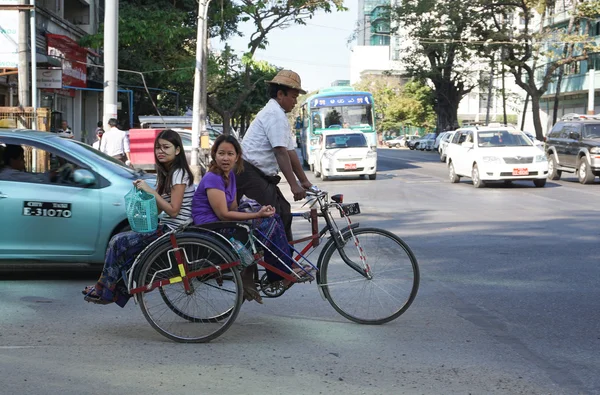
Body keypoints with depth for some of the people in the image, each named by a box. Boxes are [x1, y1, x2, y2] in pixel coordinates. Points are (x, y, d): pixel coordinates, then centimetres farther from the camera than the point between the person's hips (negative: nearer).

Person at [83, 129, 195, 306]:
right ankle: (118, 291, 6)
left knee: (119, 242, -9)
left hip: (172, 231, -9)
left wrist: (150, 191, -19)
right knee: (120, 241, 3)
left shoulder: (179, 174, -12)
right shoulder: (167, 173, 17)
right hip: (165, 227, 9)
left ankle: (104, 290, 4)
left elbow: (173, 210, -19)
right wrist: (142, 188, 1)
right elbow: (158, 208, 15)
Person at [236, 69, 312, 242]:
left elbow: (290, 152, 18)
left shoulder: (279, 115, 21)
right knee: (275, 215, -14)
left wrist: (304, 181, 14)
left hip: (261, 175, 10)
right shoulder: (275, 113, -12)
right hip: (249, 173, -10)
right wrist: (294, 185, -23)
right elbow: (280, 152, -20)